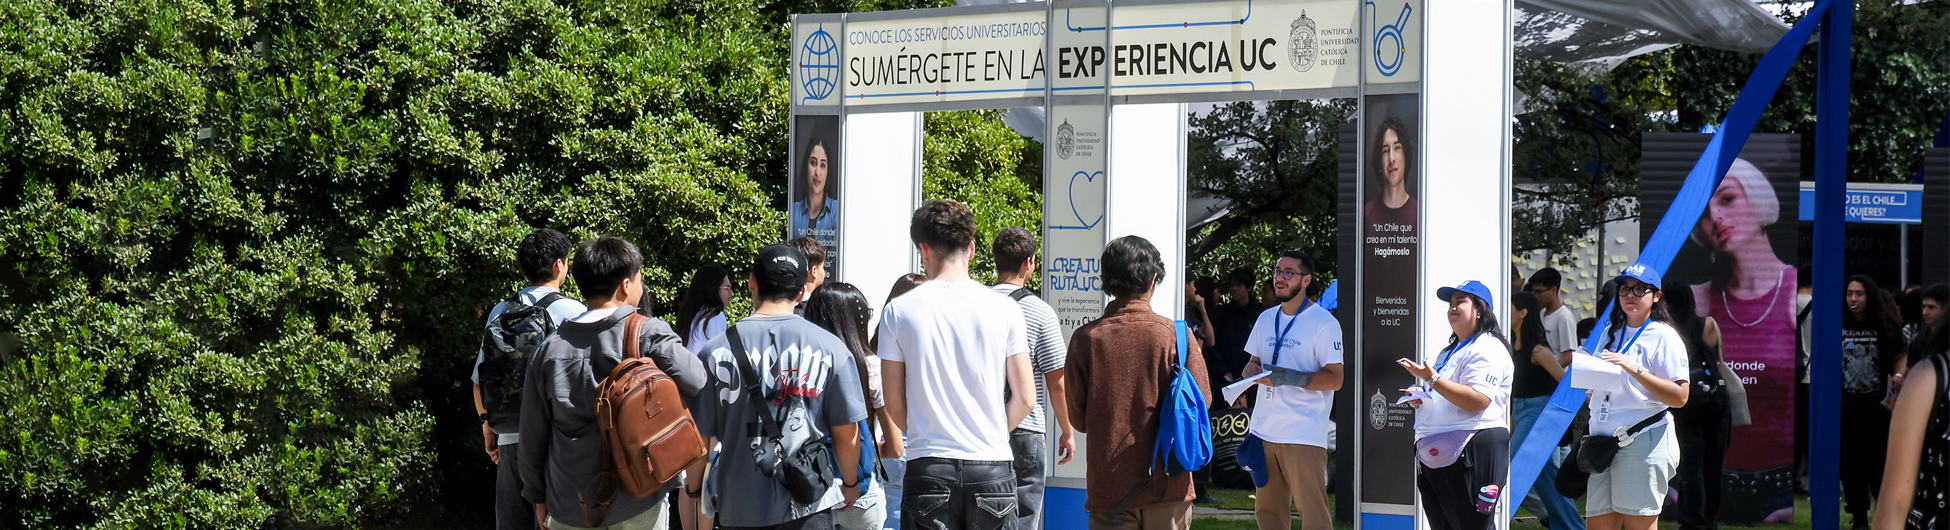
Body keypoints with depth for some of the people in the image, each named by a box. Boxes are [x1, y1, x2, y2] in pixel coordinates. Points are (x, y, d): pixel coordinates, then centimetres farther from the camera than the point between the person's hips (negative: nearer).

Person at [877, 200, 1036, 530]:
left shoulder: (898, 311, -1)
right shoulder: (1004, 308, -1)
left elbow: (894, 404, 3)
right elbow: (1024, 398, 1)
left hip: (929, 468, 0)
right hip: (992, 466, 0)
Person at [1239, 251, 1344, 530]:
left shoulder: (1324, 323, -7)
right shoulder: (1266, 319, 15)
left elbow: (1335, 379, -11)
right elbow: (1251, 364, 21)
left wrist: (1290, 377, -22)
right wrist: (1252, 371, -4)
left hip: (1304, 434, -7)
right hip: (1264, 431, 7)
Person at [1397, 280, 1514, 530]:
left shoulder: (1487, 348, -8)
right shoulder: (1450, 351, 24)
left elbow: (1477, 401, -22)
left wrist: (1433, 379, -24)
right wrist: (1422, 397, 14)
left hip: (1473, 453, -11)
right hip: (1435, 456, 11)